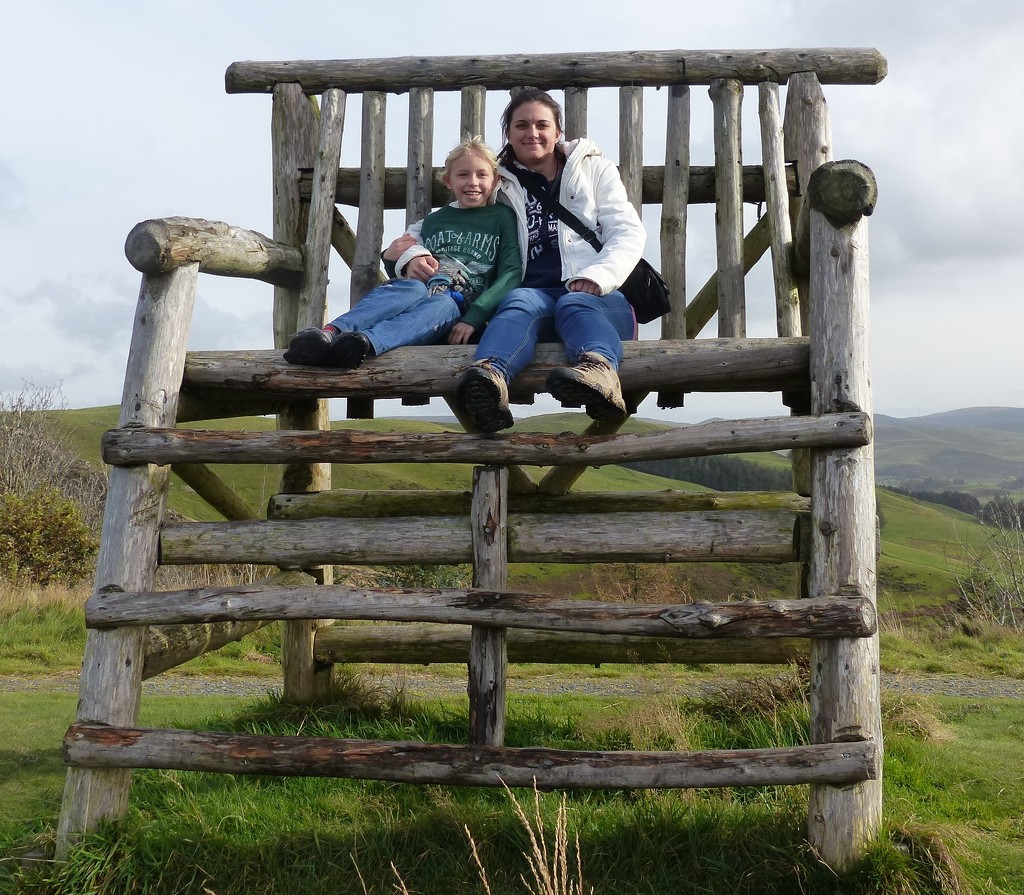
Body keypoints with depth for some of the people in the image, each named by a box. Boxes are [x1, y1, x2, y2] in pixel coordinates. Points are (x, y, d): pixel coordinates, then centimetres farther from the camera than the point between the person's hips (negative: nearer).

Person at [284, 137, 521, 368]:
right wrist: (410, 259, -2)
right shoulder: (433, 221, 28)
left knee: (442, 303, -39)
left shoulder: (502, 218, 18)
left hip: (458, 308, -2)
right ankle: (330, 333, -62)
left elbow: (512, 272, 5)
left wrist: (473, 318, -11)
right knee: (414, 289, -35)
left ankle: (365, 343, -67)